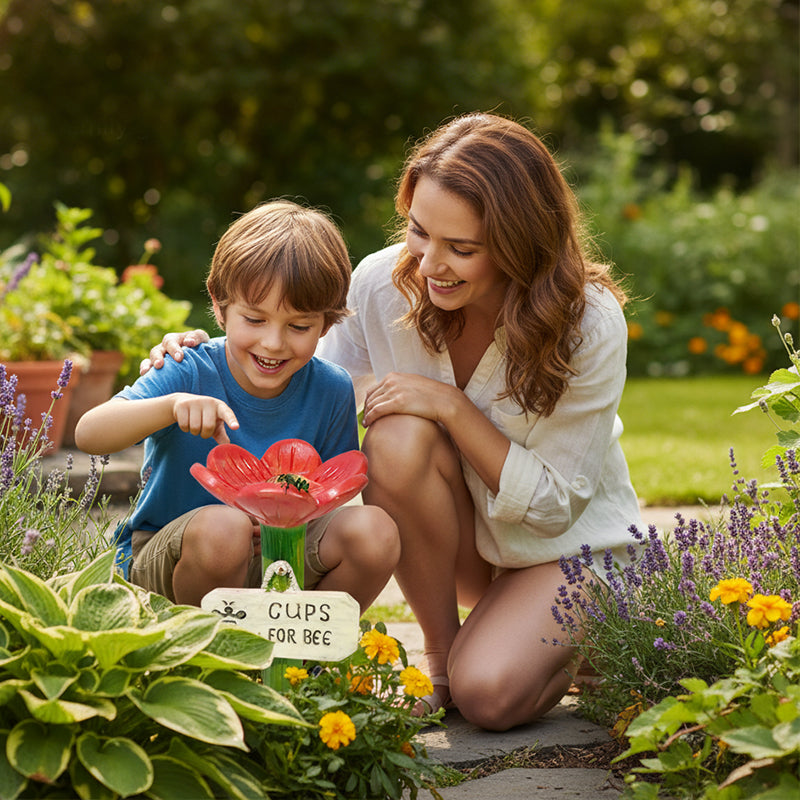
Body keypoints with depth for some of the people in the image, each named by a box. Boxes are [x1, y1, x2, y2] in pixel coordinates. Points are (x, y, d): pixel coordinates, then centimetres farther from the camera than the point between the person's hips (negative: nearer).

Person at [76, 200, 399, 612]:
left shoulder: (331, 390, -7)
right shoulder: (189, 373, -17)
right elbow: (88, 434, -29)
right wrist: (172, 405, -46)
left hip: (274, 562, 3)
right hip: (162, 561, -3)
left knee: (375, 531, -22)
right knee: (222, 526, -37)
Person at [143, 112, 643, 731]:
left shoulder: (591, 326, -25)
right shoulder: (385, 284, -19)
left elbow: (554, 504, -22)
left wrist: (453, 406, -31)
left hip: (571, 545, -2)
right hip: (456, 542, 3)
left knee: (488, 695, -28)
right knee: (398, 437, -31)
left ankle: (572, 641, 9)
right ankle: (441, 646, -10)